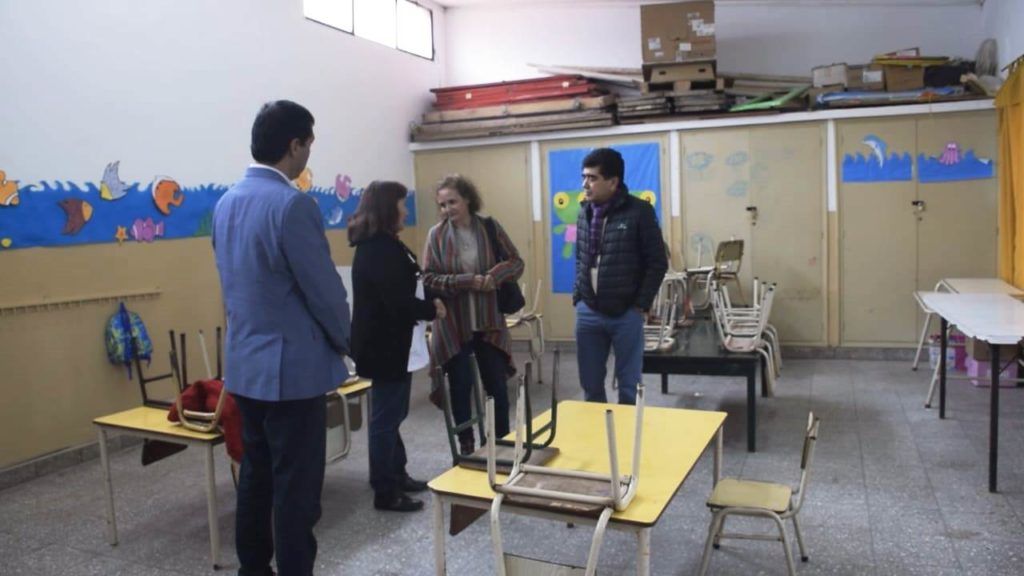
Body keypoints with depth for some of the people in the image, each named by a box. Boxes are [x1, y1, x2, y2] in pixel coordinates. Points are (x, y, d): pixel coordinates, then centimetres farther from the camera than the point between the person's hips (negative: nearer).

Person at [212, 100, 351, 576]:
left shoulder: (226, 203, 8)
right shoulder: (293, 204, -19)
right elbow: (324, 288, -16)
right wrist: (344, 340, 1)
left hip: (245, 363, 9)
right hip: (292, 366, -9)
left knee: (255, 476, 18)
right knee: (296, 488, 2)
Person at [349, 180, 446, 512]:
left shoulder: (375, 245, 12)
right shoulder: (382, 249, -21)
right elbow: (399, 301, -26)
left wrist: (425, 304, 0)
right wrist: (433, 309, -11)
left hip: (383, 341, 11)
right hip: (386, 345, -11)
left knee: (389, 414, 20)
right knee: (386, 417, -1)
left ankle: (396, 475, 34)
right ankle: (385, 493, 10)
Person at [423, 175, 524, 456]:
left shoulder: (490, 227, -1)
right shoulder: (436, 234, -4)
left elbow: (516, 263, 2)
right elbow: (428, 278, -8)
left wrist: (494, 276, -18)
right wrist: (468, 281, -19)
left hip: (489, 321, 1)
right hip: (452, 324, -1)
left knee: (497, 385, 9)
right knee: (460, 386, 8)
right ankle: (466, 445, 25)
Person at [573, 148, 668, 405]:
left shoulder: (639, 211, -9)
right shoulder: (584, 212, 7)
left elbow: (658, 263, -7)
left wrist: (641, 305, -9)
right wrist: (577, 296, 8)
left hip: (626, 314, -4)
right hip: (587, 312, 5)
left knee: (629, 388, 7)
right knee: (591, 387, 13)